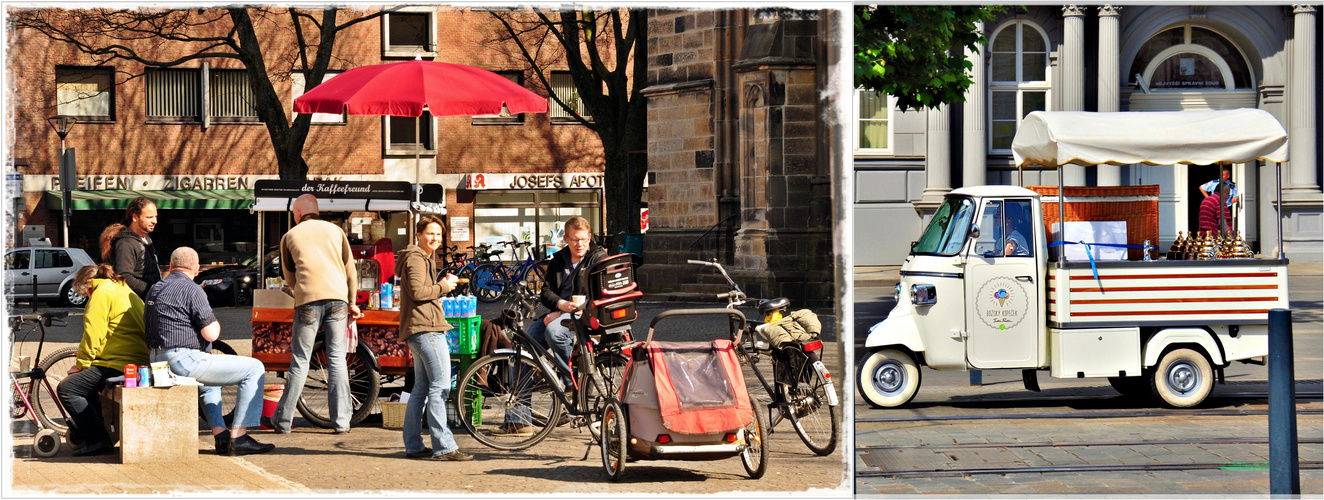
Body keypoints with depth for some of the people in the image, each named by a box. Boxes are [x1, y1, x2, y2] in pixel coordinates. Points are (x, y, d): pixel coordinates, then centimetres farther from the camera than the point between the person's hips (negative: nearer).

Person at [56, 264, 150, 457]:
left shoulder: (102, 293, -6)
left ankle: (98, 440, -10)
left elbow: (93, 334, -13)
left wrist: (81, 364, -1)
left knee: (66, 389, -8)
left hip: (118, 364, -10)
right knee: (85, 384, 26)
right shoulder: (124, 291, 24)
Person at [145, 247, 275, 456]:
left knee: (209, 382, 40)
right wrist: (216, 323, 9)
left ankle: (220, 434, 24)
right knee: (255, 369, -3)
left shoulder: (155, 289, 15)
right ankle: (238, 438, -7)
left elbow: (146, 321, 29)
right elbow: (211, 334, -16)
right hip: (183, 360, -9)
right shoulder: (191, 290, -12)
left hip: (158, 361, 9)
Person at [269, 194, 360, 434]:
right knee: (337, 359, 4)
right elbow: (350, 270, 15)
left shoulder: (290, 236, 14)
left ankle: (283, 421, 6)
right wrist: (352, 302, 22)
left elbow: (289, 278, 18)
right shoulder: (334, 230, 17)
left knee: (300, 361, 3)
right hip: (337, 297, 1)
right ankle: (341, 421, 1)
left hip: (307, 298, -1)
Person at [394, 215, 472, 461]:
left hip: (420, 330, 11)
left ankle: (413, 445, 15)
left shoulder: (425, 258, 24)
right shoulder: (416, 258, -9)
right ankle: (444, 446, -15)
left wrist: (444, 283, 11)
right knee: (440, 386, -13)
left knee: (421, 389, 12)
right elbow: (418, 291, -21)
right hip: (426, 329, -11)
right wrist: (444, 287, -9)